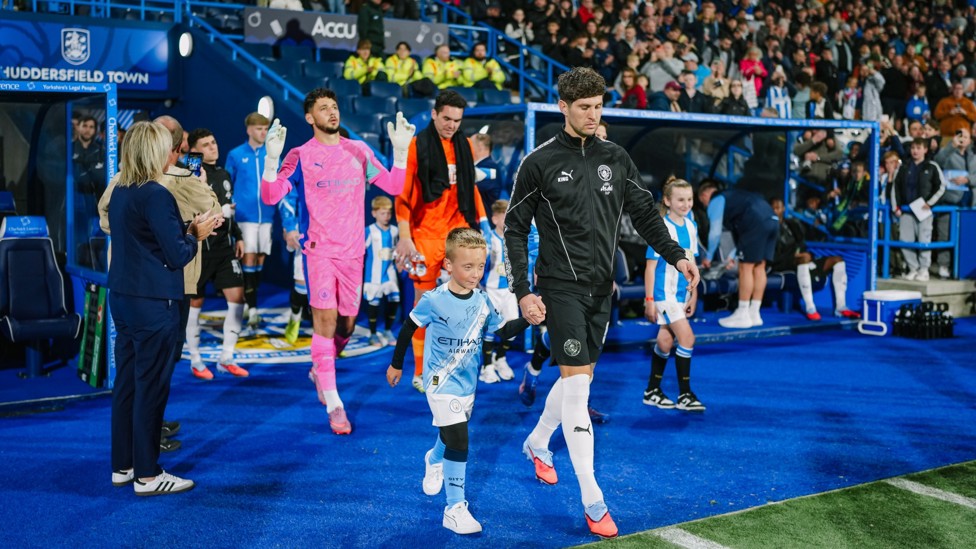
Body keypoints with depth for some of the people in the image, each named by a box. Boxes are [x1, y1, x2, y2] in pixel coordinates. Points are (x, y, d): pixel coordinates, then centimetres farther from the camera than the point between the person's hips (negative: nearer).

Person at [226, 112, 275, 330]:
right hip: (245, 216, -3)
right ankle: (252, 308, -9)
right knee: (249, 258, -9)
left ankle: (250, 300, 22)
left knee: (260, 259, 8)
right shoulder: (235, 155, 1)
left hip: (266, 215, 3)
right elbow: (226, 186, 5)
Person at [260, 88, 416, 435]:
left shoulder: (358, 151, 7)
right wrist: (272, 157, -26)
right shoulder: (300, 156, -2)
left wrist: (400, 149, -7)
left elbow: (394, 187, 5)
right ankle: (333, 405, -8)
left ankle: (320, 370, 40)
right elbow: (270, 197, -11)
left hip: (353, 250, 4)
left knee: (347, 323, 10)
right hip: (319, 249, -4)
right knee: (325, 318, -13)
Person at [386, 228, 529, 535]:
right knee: (458, 442, -13)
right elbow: (408, 329, -6)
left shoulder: (482, 301, -5)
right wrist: (396, 364, 4)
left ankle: (434, 460, 57)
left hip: (468, 383, 6)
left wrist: (527, 320, -15)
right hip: (441, 383, -6)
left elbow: (502, 332, 2)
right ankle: (455, 509, -4)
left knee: (452, 436, 23)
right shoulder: (433, 300, -19)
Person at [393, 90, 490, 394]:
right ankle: (421, 373, 13)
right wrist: (404, 238, -13)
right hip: (426, 235, -4)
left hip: (459, 232, 4)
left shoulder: (464, 146, 10)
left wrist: (481, 219, 7)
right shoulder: (417, 146, -5)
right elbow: (403, 194, -7)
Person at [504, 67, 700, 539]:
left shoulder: (616, 159, 7)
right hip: (562, 287, -5)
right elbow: (516, 229, -4)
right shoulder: (539, 162, -6)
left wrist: (675, 255, -4)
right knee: (577, 383, -10)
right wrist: (524, 292, -11)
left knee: (579, 376, 17)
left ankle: (538, 442, 44)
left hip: (601, 287, 6)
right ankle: (592, 501, -5)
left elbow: (644, 213, 10)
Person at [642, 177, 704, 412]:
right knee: (687, 337, -12)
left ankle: (652, 391, 22)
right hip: (664, 292, -7)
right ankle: (684, 395, -2)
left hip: (681, 292, 7)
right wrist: (649, 299, -13)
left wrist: (693, 293, 14)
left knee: (665, 341, 11)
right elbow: (650, 266, -12)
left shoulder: (691, 226, 7)